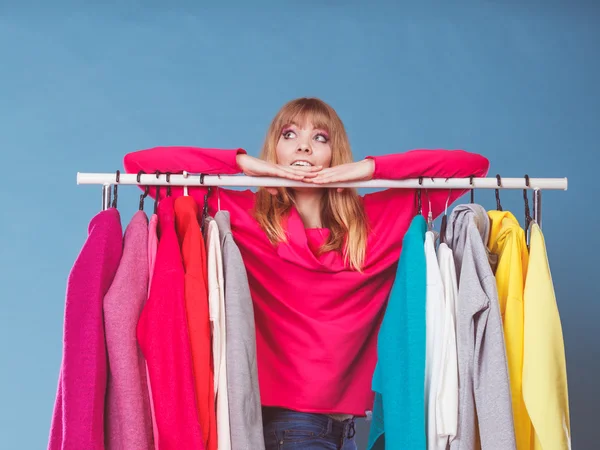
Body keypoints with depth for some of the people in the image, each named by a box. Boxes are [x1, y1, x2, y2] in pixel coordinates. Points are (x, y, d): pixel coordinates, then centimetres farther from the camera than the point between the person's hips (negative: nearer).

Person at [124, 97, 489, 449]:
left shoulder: (380, 216, 5)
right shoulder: (243, 213, 0)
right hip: (286, 418, -3)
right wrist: (243, 162, -7)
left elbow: (473, 165, 5)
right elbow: (139, 163, -2)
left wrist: (368, 167, -3)